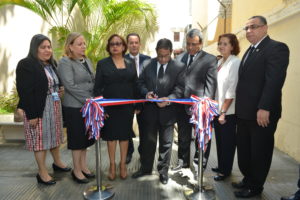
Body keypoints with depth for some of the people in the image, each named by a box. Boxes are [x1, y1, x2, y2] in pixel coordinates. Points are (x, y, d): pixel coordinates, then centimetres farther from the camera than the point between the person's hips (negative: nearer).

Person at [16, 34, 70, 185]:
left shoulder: (52, 64, 12)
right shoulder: (26, 65, -12)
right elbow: (24, 92, -17)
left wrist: (60, 90, 1)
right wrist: (31, 115, -20)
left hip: (55, 107, 7)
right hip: (39, 109, -7)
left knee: (55, 135, 18)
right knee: (41, 139, 3)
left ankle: (57, 162, 37)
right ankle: (42, 173, 17)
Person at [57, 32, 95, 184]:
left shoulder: (87, 60, 11)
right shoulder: (65, 62, -10)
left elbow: (93, 81, 13)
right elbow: (70, 86, -18)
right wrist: (89, 100, -18)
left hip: (88, 106, 6)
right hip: (74, 107, -6)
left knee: (85, 137, 14)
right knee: (77, 138, 4)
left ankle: (83, 165, 29)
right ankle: (76, 170, 20)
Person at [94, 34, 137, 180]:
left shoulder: (131, 63, 7)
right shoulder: (102, 63, 0)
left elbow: (135, 85, 7)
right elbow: (97, 87, -2)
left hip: (127, 106, 2)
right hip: (109, 106, -2)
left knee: (125, 134, 10)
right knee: (111, 135, 8)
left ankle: (123, 164, 24)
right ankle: (112, 164, 23)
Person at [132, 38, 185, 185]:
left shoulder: (179, 67, -5)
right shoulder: (148, 64, 2)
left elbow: (179, 89, -10)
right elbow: (140, 83, 6)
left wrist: (168, 99, -26)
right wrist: (146, 92, -15)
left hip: (167, 111, -2)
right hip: (149, 109, 2)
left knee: (166, 142, 12)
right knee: (147, 140, 15)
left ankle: (163, 171, 31)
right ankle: (146, 168, 36)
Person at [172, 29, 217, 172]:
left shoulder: (210, 59, -4)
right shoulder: (179, 58, 10)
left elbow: (211, 84, -11)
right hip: (182, 105, 5)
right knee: (183, 137, 19)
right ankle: (183, 161, 38)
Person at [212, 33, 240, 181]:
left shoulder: (235, 63, -12)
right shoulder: (219, 62, 10)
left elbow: (231, 90, -16)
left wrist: (224, 111, -17)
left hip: (228, 111, -7)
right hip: (216, 109, 7)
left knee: (227, 141, 7)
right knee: (219, 140, 17)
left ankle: (225, 170, 24)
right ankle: (221, 166, 33)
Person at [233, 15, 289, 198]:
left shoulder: (277, 48, -10)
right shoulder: (251, 50, 18)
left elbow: (274, 80, -20)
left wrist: (264, 108, -25)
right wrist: (240, 107, 10)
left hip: (262, 113, -8)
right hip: (245, 112, 8)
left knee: (259, 152, 8)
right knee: (244, 150, 17)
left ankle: (255, 187, 26)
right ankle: (248, 180, 35)